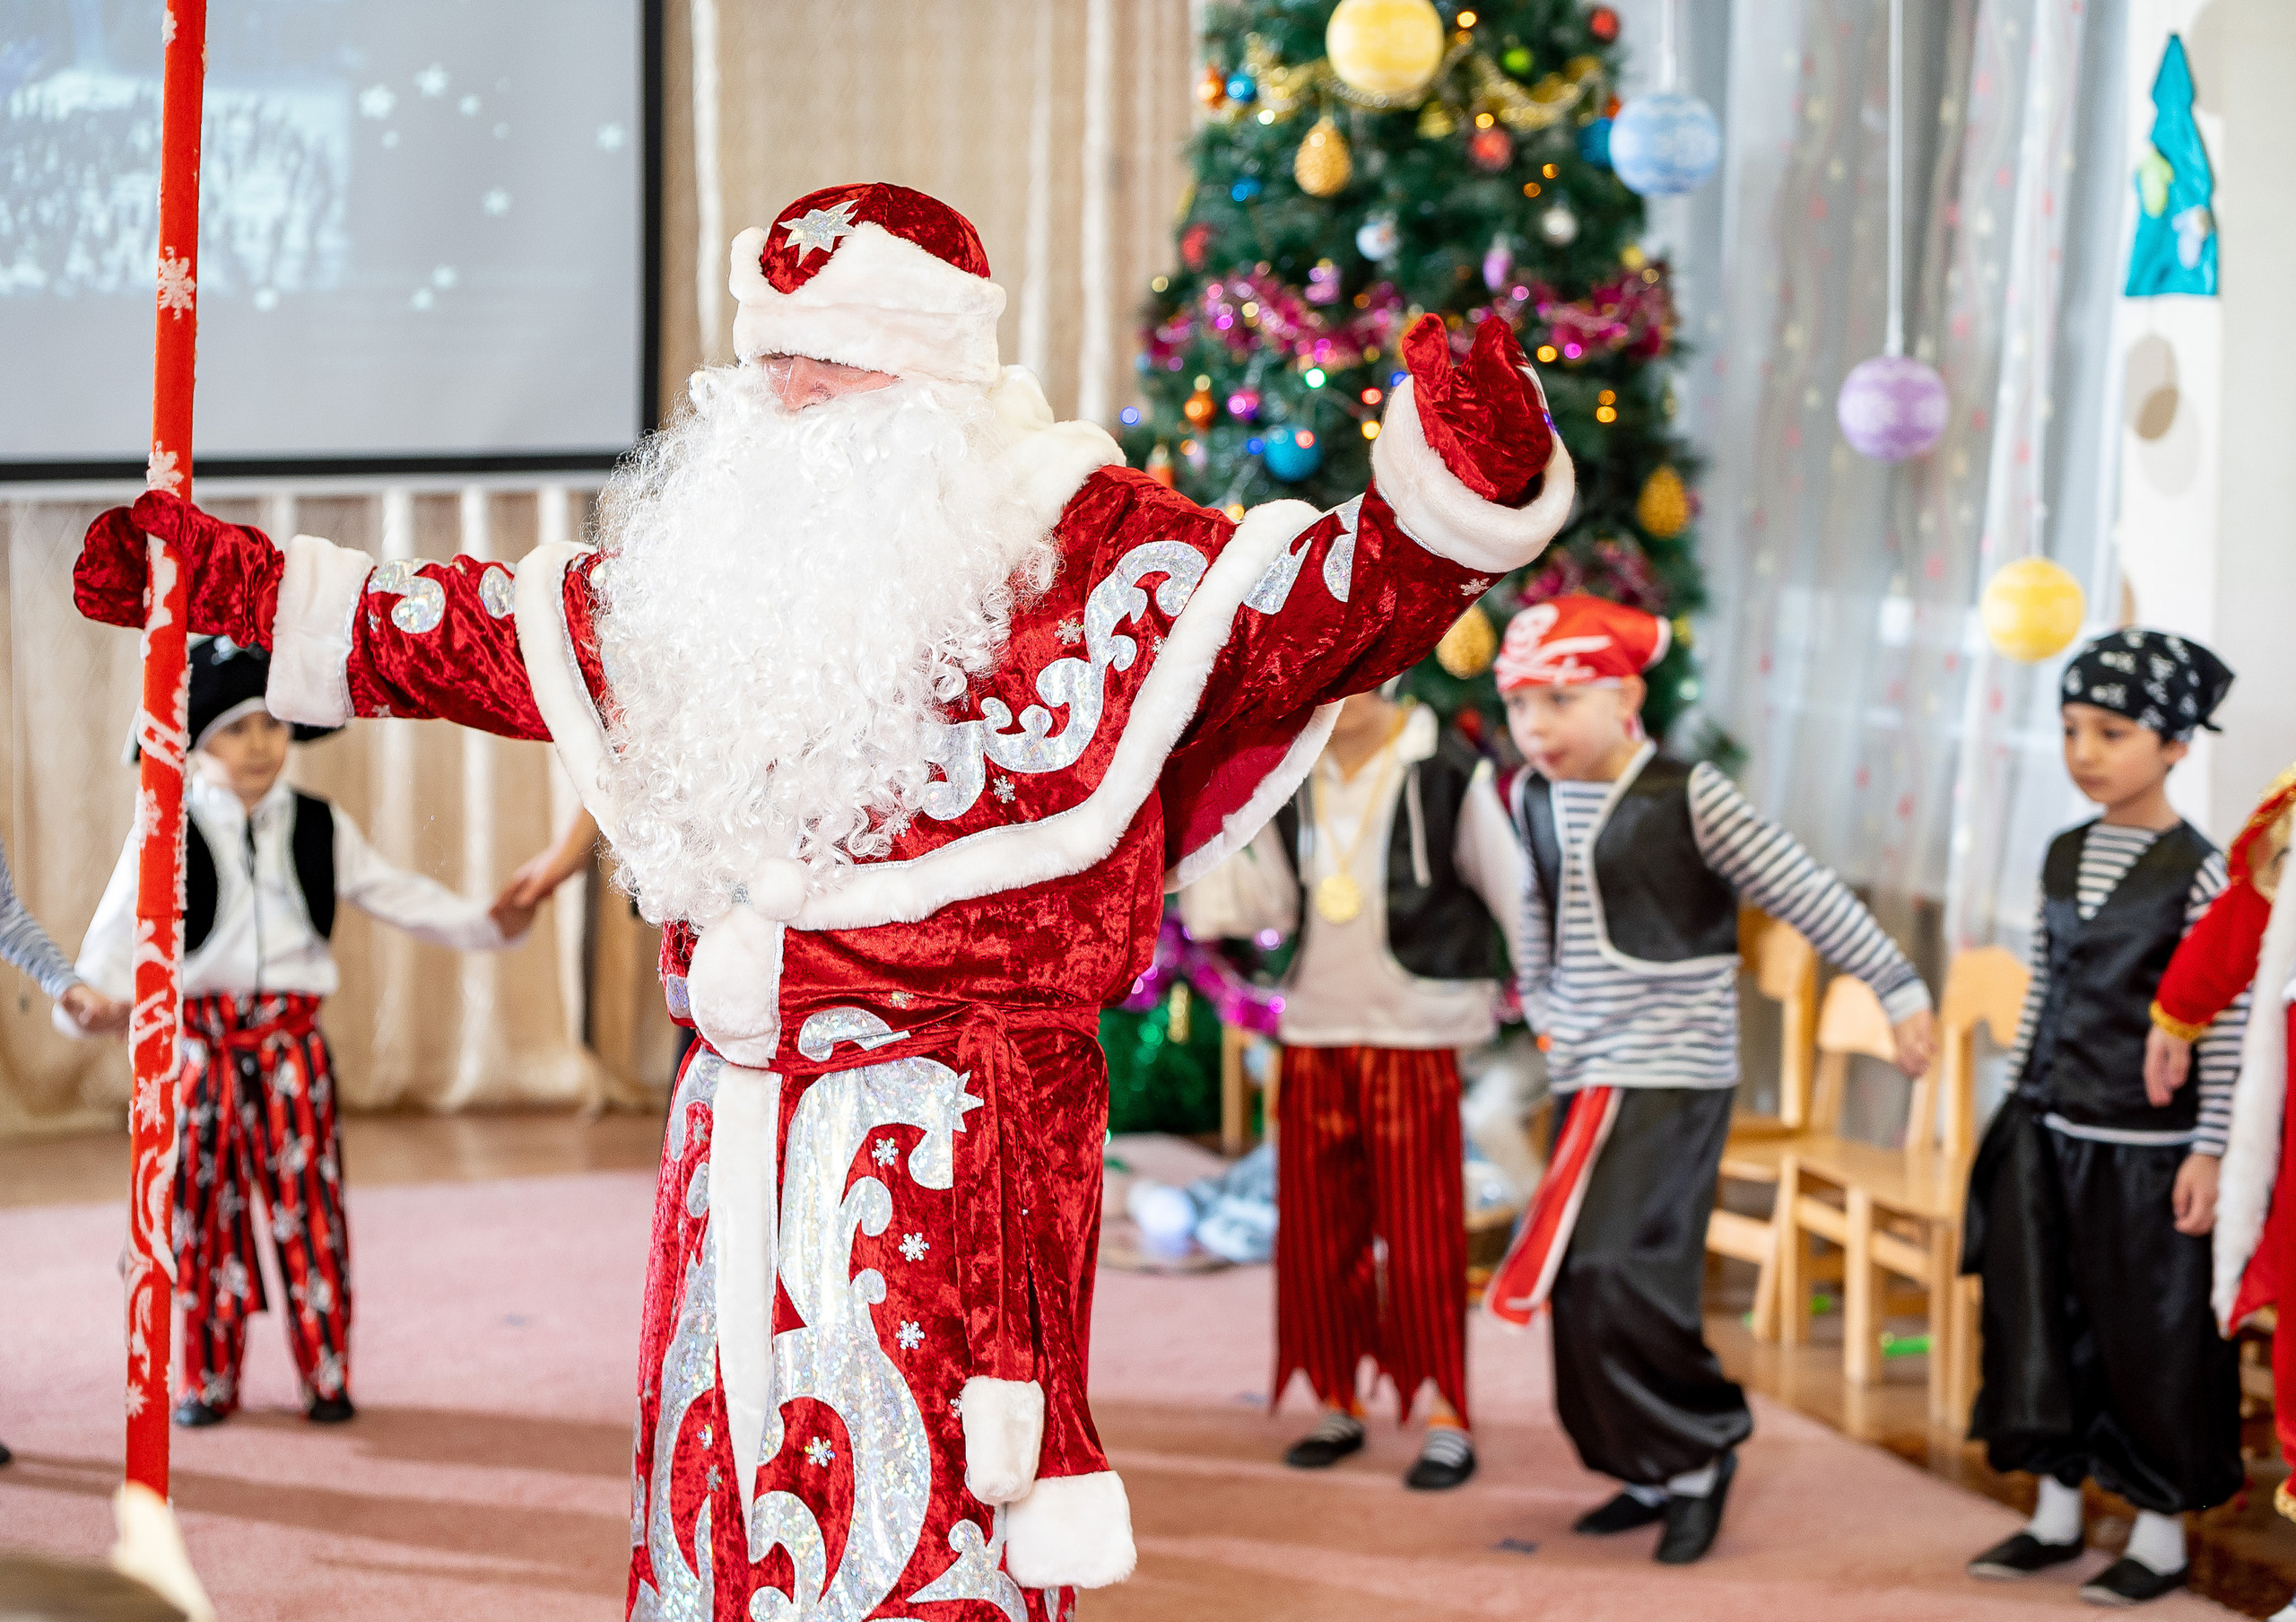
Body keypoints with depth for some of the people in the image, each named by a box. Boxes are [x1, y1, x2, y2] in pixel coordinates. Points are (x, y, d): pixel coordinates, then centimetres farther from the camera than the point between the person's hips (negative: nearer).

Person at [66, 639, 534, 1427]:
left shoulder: (320, 828, 8)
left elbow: (397, 895, 11)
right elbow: (119, 929, -6)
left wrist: (486, 923, 3)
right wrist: (92, 999, -22)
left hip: (291, 1034, 1)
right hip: (201, 1032, -1)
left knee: (308, 1201, 1)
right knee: (203, 1207, 4)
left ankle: (327, 1375, 10)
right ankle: (209, 1379, 15)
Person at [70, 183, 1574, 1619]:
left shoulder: (1103, 555, -3)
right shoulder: (699, 574, 16)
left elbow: (1339, 597, -16)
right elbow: (460, 634, 27)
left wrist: (1456, 494, -36)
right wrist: (238, 580, 29)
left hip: (960, 1153, -6)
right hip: (734, 1139, 6)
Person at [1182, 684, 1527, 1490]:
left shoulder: (1446, 770, -7)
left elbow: (1511, 886, -4)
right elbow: (1268, 901, 6)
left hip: (1413, 1035, -5)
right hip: (1314, 1030, 5)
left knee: (1421, 1234, -1)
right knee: (1320, 1232, 8)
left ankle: (1449, 1418, 8)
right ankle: (1341, 1402, 22)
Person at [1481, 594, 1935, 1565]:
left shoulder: (1689, 798, -12)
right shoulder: (1530, 801, 7)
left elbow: (1810, 897, -7)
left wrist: (1899, 992, -3)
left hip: (1674, 1075, -7)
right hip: (1584, 1077, 7)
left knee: (1623, 1268, -17)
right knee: (1578, 1277, 7)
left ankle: (1702, 1446, 2)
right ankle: (1654, 1472, 20)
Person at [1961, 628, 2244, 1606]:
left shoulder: (2199, 871, -11)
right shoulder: (2063, 857, 8)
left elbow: (2225, 1022, -11)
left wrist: (2209, 1150, -13)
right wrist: (2013, 1104, 16)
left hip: (2145, 1144, -6)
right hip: (2050, 1133, 6)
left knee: (2152, 1335, 2)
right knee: (2042, 1322, 11)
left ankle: (2161, 1532, 14)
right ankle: (2056, 1510, 25)